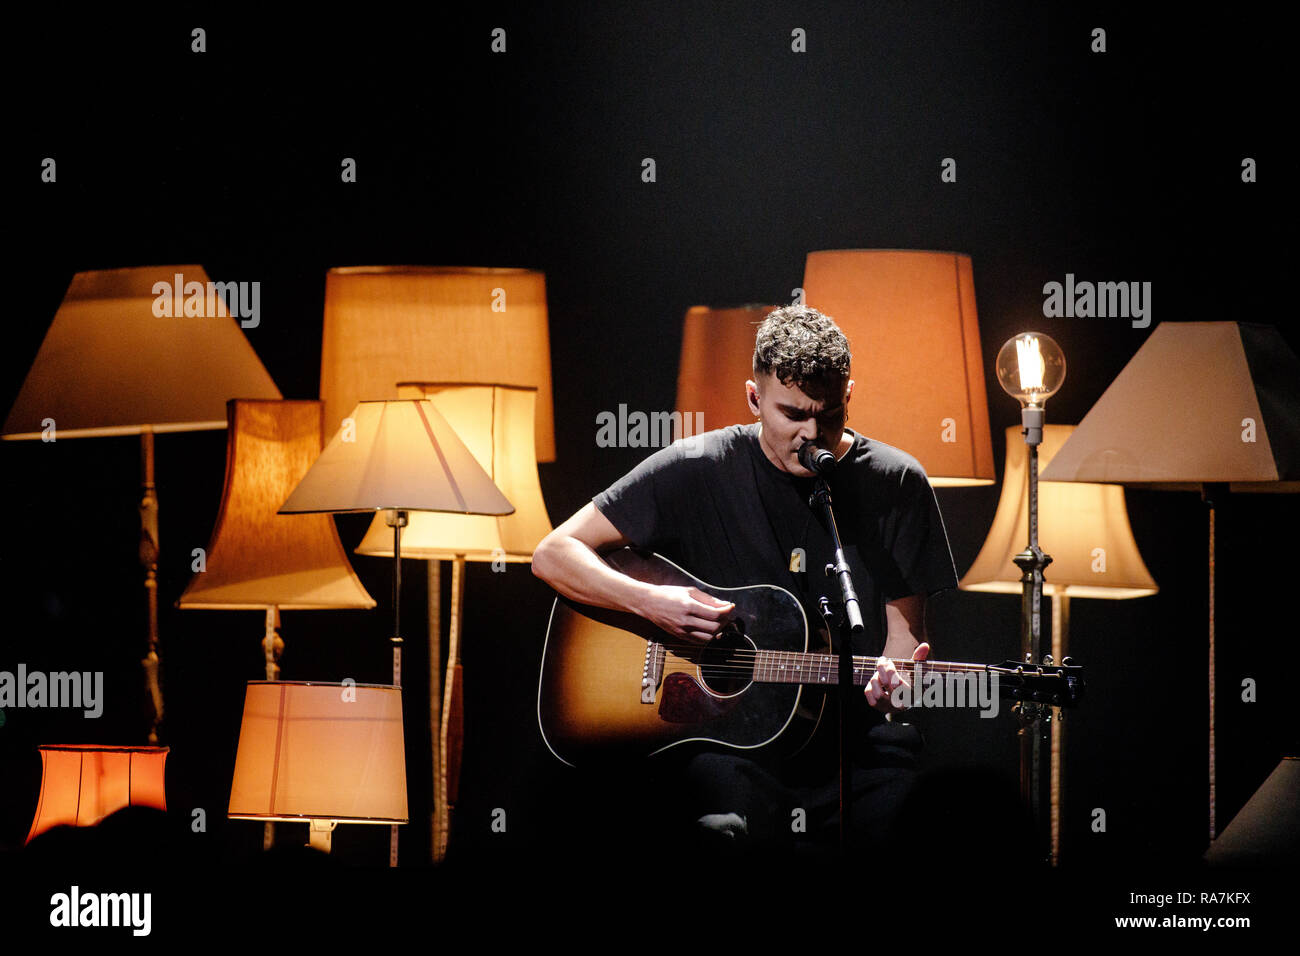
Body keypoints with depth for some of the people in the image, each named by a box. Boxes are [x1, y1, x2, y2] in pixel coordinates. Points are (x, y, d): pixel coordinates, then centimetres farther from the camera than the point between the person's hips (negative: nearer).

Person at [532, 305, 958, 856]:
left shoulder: (896, 485, 6)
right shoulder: (696, 471, 1)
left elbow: (905, 635, 8)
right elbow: (553, 556, 3)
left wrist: (894, 678, -16)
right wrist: (651, 602, -13)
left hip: (852, 734, 2)